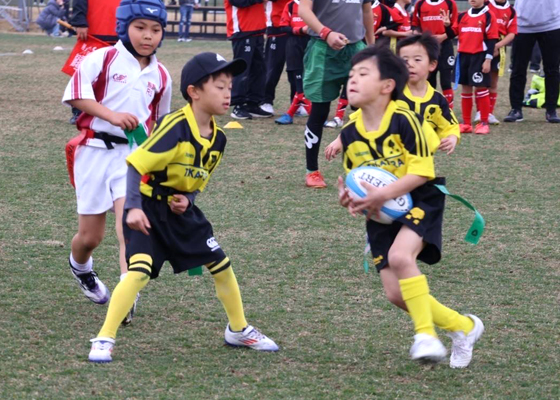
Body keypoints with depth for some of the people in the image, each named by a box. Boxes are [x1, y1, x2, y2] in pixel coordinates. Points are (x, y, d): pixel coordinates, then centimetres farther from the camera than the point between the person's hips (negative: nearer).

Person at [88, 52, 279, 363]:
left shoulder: (217, 138, 0)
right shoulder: (175, 128, -24)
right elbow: (136, 163, -24)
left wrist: (188, 199, -8)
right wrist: (133, 208, -29)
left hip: (182, 211, 8)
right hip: (148, 209, -7)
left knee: (221, 266, 11)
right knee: (139, 271, -22)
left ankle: (238, 330, 32)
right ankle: (104, 340, -14)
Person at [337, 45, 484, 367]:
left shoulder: (403, 120, -18)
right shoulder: (350, 133, -1)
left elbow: (421, 171, -21)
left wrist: (384, 194, -31)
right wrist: (349, 196, -9)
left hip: (419, 200, -6)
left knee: (400, 256, -34)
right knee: (396, 293, -1)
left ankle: (426, 334, -21)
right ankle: (463, 327, 19)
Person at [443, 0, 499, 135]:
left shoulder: (488, 16, -4)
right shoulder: (462, 16, 11)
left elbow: (492, 39, -7)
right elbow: (452, 34, 14)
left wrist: (488, 59, -13)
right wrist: (447, 25, -7)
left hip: (479, 56, -5)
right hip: (464, 56, 5)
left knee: (481, 88, -4)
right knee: (465, 88, 8)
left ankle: (484, 123, 3)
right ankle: (466, 124, 13)